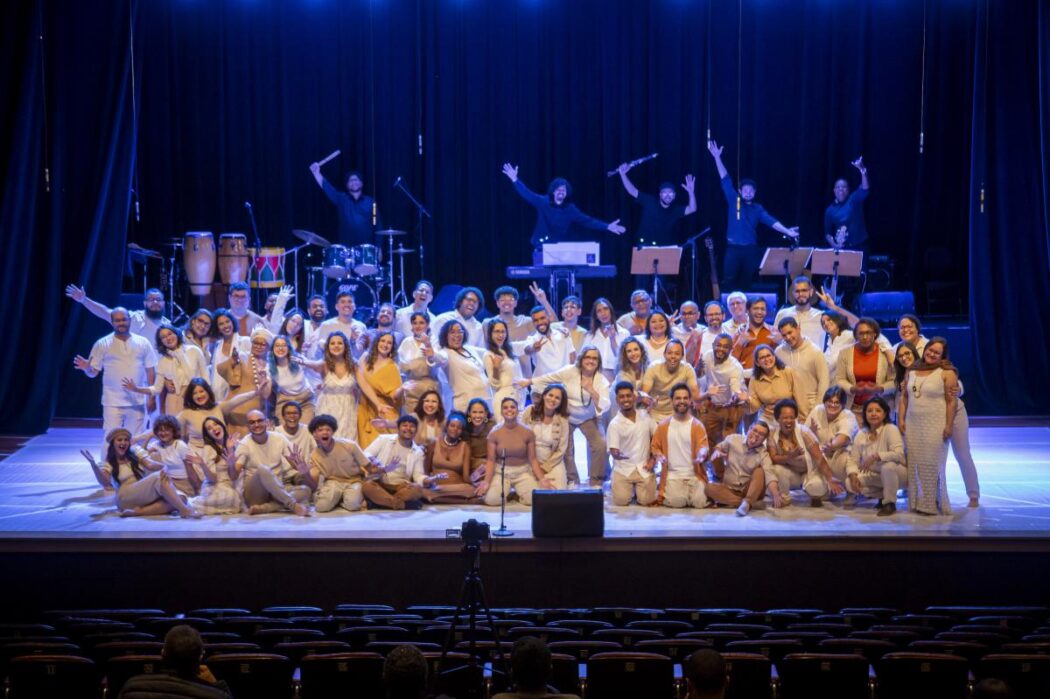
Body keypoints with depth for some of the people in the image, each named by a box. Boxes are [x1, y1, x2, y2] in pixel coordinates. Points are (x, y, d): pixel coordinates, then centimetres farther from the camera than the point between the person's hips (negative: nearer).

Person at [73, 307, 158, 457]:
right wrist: (87, 368, -23)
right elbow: (93, 372, 0)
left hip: (137, 402, 2)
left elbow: (150, 371, 9)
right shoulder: (102, 344, 0)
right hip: (113, 402, -2)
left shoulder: (143, 343, 5)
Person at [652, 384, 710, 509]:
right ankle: (664, 492, 12)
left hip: (694, 474, 0)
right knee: (677, 502, -25)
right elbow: (654, 446, 10)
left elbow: (703, 446, -8)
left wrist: (702, 454, -33)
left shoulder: (697, 425, 2)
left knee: (700, 502, -20)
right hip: (672, 475, 0)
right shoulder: (663, 425, 6)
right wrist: (659, 455, -13)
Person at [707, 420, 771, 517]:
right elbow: (719, 447, 15)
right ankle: (746, 503, -32)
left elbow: (769, 474, -25)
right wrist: (716, 452, -10)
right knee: (709, 488, -27)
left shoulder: (763, 454, -9)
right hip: (729, 489, 2)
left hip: (751, 490, -2)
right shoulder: (733, 439, -3)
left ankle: (747, 503, -43)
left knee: (760, 472, -28)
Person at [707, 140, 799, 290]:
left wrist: (787, 231, -19)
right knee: (729, 281, -6)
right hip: (733, 248, -2)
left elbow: (771, 221, -3)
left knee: (746, 282, 7)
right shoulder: (734, 201, 4)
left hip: (750, 249, 2)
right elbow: (725, 179, -1)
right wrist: (717, 157, -8)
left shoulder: (757, 208, 8)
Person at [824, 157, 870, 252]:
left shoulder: (854, 200, 3)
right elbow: (828, 233, 12)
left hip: (858, 247, -2)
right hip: (840, 249, 2)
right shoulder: (830, 210, 9)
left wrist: (862, 169, -29)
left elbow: (865, 189, -16)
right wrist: (833, 245, -7)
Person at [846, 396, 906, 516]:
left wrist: (875, 456, -40)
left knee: (888, 466, -39)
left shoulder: (891, 429, -18)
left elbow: (899, 454, -32)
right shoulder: (861, 434, -2)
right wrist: (853, 475, -23)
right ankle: (883, 496, 6)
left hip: (896, 473, -5)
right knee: (849, 483, -16)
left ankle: (890, 503, -15)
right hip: (875, 475, 5)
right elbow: (853, 460, -3)